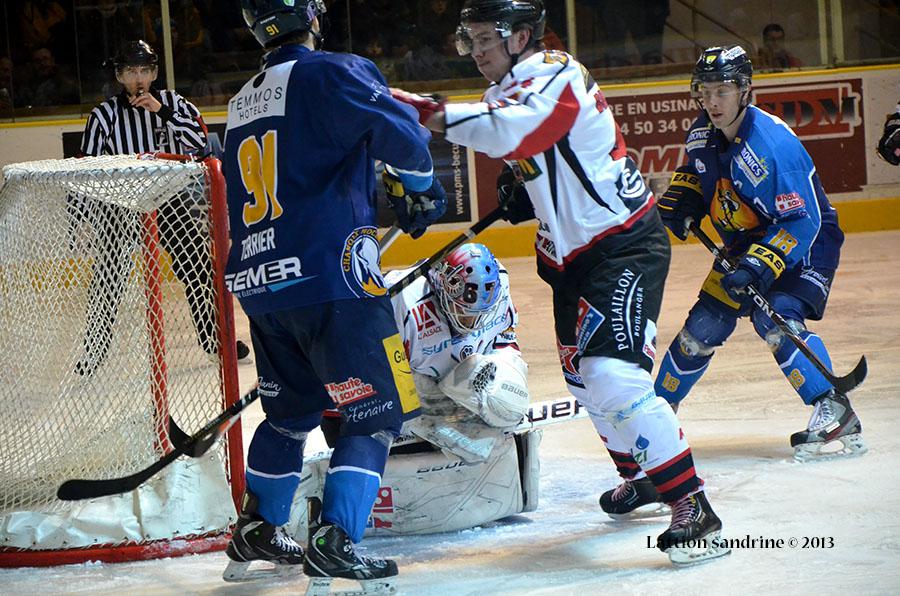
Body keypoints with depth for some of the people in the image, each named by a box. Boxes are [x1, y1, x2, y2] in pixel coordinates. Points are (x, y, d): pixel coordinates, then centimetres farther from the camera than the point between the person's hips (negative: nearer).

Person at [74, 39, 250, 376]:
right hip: (121, 206, -1)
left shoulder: (172, 102, 0)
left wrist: (163, 111, -22)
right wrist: (76, 217, -4)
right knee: (108, 279, -6)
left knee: (200, 269, 1)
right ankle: (93, 350, 5)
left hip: (171, 200, 1)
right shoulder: (105, 115, -4)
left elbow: (199, 139, -13)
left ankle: (213, 338, 18)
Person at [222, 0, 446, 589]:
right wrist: (421, 188, 1)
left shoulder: (243, 103, 18)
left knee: (291, 410, 24)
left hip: (258, 284, 8)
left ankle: (257, 533, 29)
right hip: (327, 276, -8)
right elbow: (399, 130, -18)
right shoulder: (330, 73, -7)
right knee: (376, 413, -1)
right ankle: (332, 543, -10)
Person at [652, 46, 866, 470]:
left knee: (776, 319, -29)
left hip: (805, 243, -7)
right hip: (745, 244, 7)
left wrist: (760, 265, -39)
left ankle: (836, 417, -31)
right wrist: (678, 201, -1)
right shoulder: (702, 135, -6)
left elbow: (802, 221, -30)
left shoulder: (773, 144, -30)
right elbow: (695, 171, 19)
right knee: (703, 326, 6)